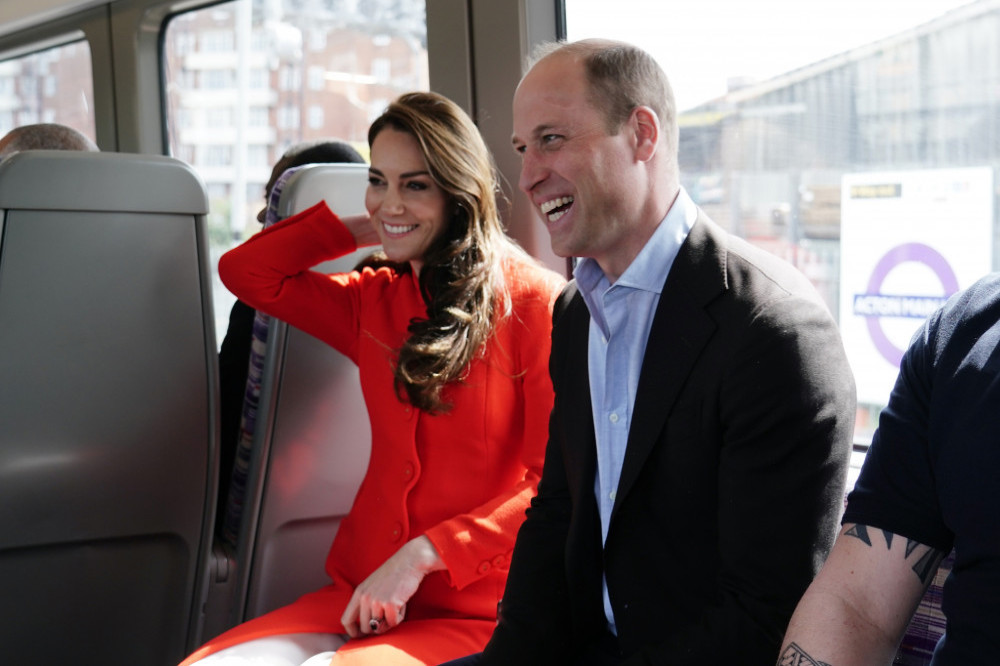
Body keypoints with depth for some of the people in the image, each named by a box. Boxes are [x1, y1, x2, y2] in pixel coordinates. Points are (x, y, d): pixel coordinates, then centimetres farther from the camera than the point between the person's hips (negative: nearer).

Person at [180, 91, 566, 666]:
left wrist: (423, 555, -15)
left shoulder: (536, 302, -6)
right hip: (365, 599, 6)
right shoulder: (378, 300, 13)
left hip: (474, 616, -5)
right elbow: (245, 272, 16)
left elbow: (556, 481, -11)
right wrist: (365, 230, 11)